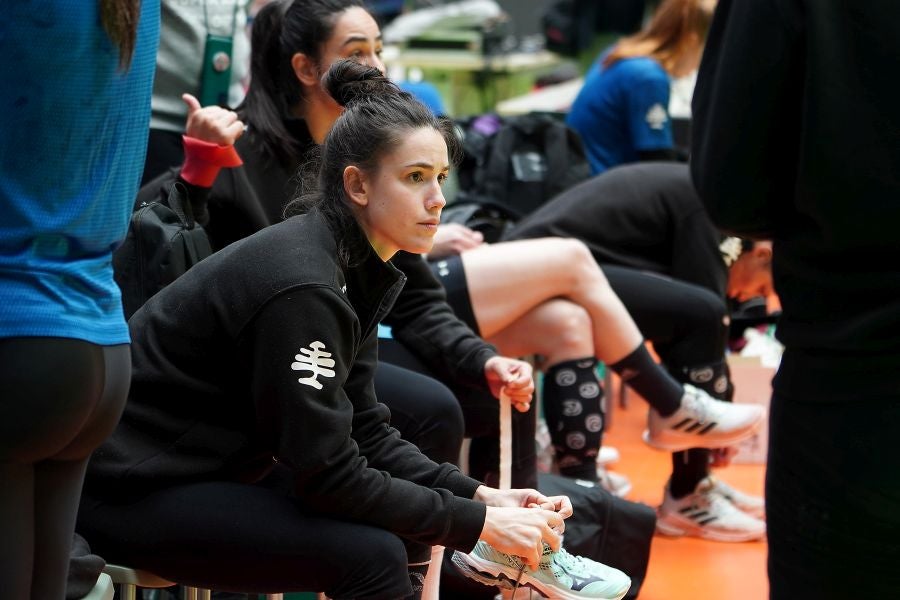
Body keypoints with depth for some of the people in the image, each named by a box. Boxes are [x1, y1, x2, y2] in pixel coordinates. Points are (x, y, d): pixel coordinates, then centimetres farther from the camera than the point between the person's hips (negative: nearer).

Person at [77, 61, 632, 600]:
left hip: (210, 472, 9)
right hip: (136, 491, -9)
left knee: (411, 517, 3)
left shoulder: (358, 269, 3)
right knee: (371, 553, -22)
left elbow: (364, 432, 5)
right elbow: (329, 476, -25)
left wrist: (482, 496, -6)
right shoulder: (300, 288, -24)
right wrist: (479, 521, -20)